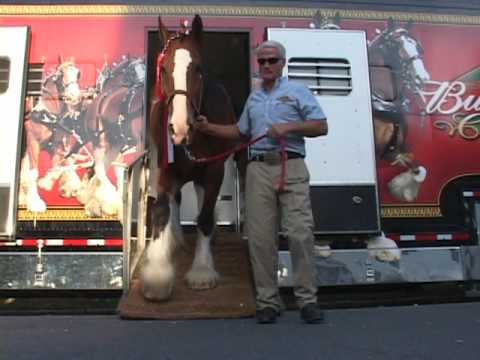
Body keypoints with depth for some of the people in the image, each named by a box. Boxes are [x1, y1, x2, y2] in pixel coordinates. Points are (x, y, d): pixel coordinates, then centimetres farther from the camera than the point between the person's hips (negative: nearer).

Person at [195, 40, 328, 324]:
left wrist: (289, 127, -10)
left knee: (300, 234, -10)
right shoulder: (254, 98, 24)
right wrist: (209, 128, 21)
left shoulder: (297, 91, 9)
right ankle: (268, 301, 7)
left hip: (292, 167, -4)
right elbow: (242, 132, 32)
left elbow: (321, 127, 2)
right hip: (259, 169, 4)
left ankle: (307, 299, -1)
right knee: (261, 237, -1)